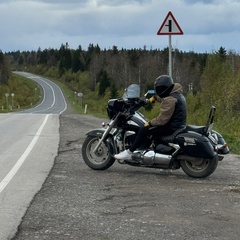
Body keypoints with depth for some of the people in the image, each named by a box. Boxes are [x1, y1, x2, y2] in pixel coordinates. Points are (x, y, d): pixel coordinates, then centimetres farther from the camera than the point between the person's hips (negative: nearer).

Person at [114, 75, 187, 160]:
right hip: (178, 124, 11)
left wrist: (149, 123, -12)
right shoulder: (176, 93, 10)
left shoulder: (170, 100, -23)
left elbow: (162, 119, -25)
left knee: (144, 130, -14)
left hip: (172, 127, -11)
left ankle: (129, 153, -11)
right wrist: (155, 98, 34)